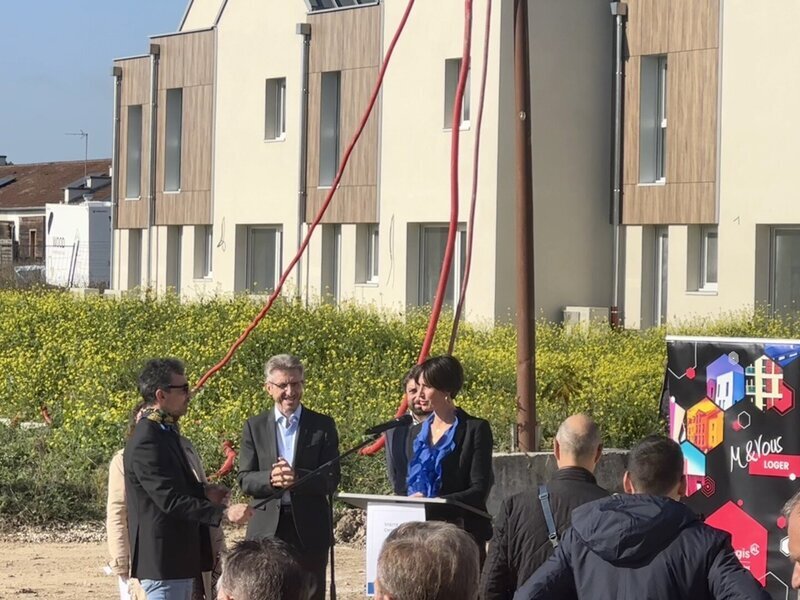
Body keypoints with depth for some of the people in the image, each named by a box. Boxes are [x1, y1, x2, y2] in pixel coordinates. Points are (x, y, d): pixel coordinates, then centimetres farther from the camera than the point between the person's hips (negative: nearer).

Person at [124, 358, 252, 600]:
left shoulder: (166, 433, 13)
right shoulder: (146, 443, -20)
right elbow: (169, 500, -25)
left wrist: (203, 491, 8)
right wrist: (224, 513, -29)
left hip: (180, 558, 11)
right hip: (162, 560, -11)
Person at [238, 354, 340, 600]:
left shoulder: (323, 425, 4)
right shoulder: (254, 426, 7)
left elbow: (331, 480, -2)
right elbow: (245, 480, 2)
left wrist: (297, 477, -21)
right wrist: (271, 479, -20)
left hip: (309, 531, -1)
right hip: (267, 529, 1)